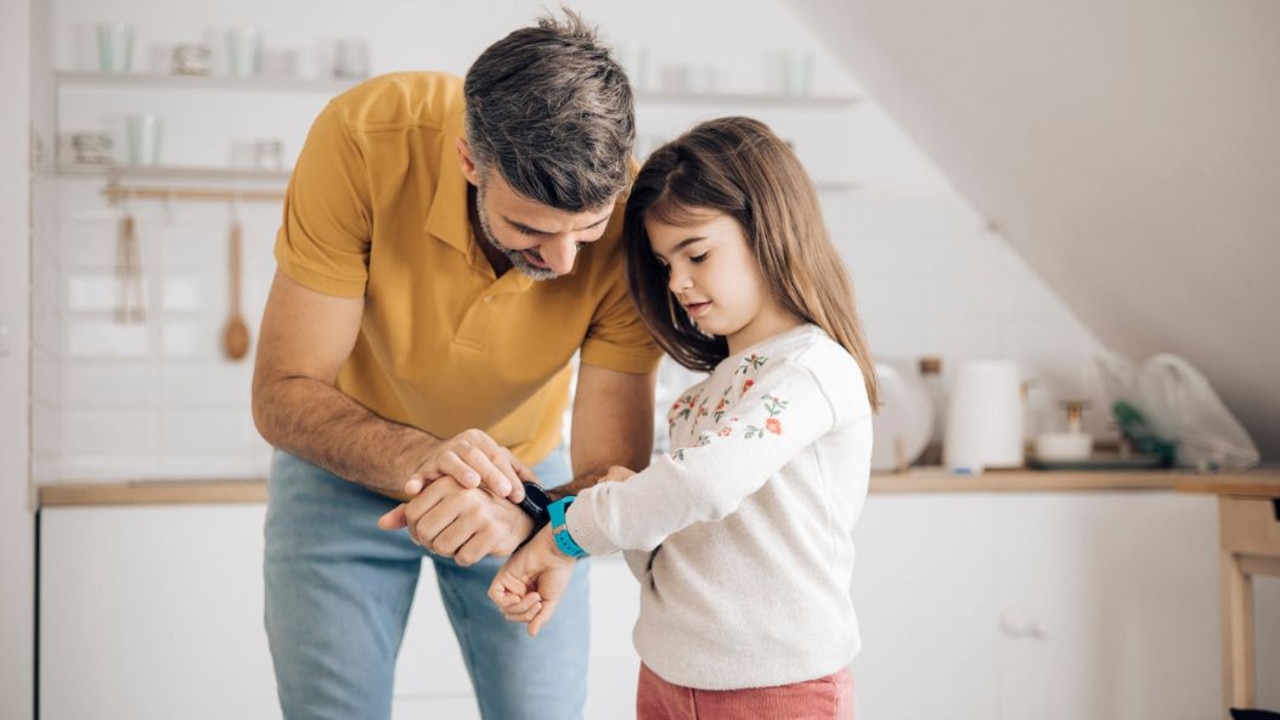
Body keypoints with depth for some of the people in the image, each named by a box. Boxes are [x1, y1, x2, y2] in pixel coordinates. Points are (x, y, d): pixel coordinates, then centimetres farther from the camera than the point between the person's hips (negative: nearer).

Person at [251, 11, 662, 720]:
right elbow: (282, 395, -28)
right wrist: (413, 457, -47)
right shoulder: (363, 137, -32)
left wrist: (523, 514, -49)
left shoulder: (631, 225, -29)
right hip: (344, 471, -1)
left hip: (523, 475, 1)